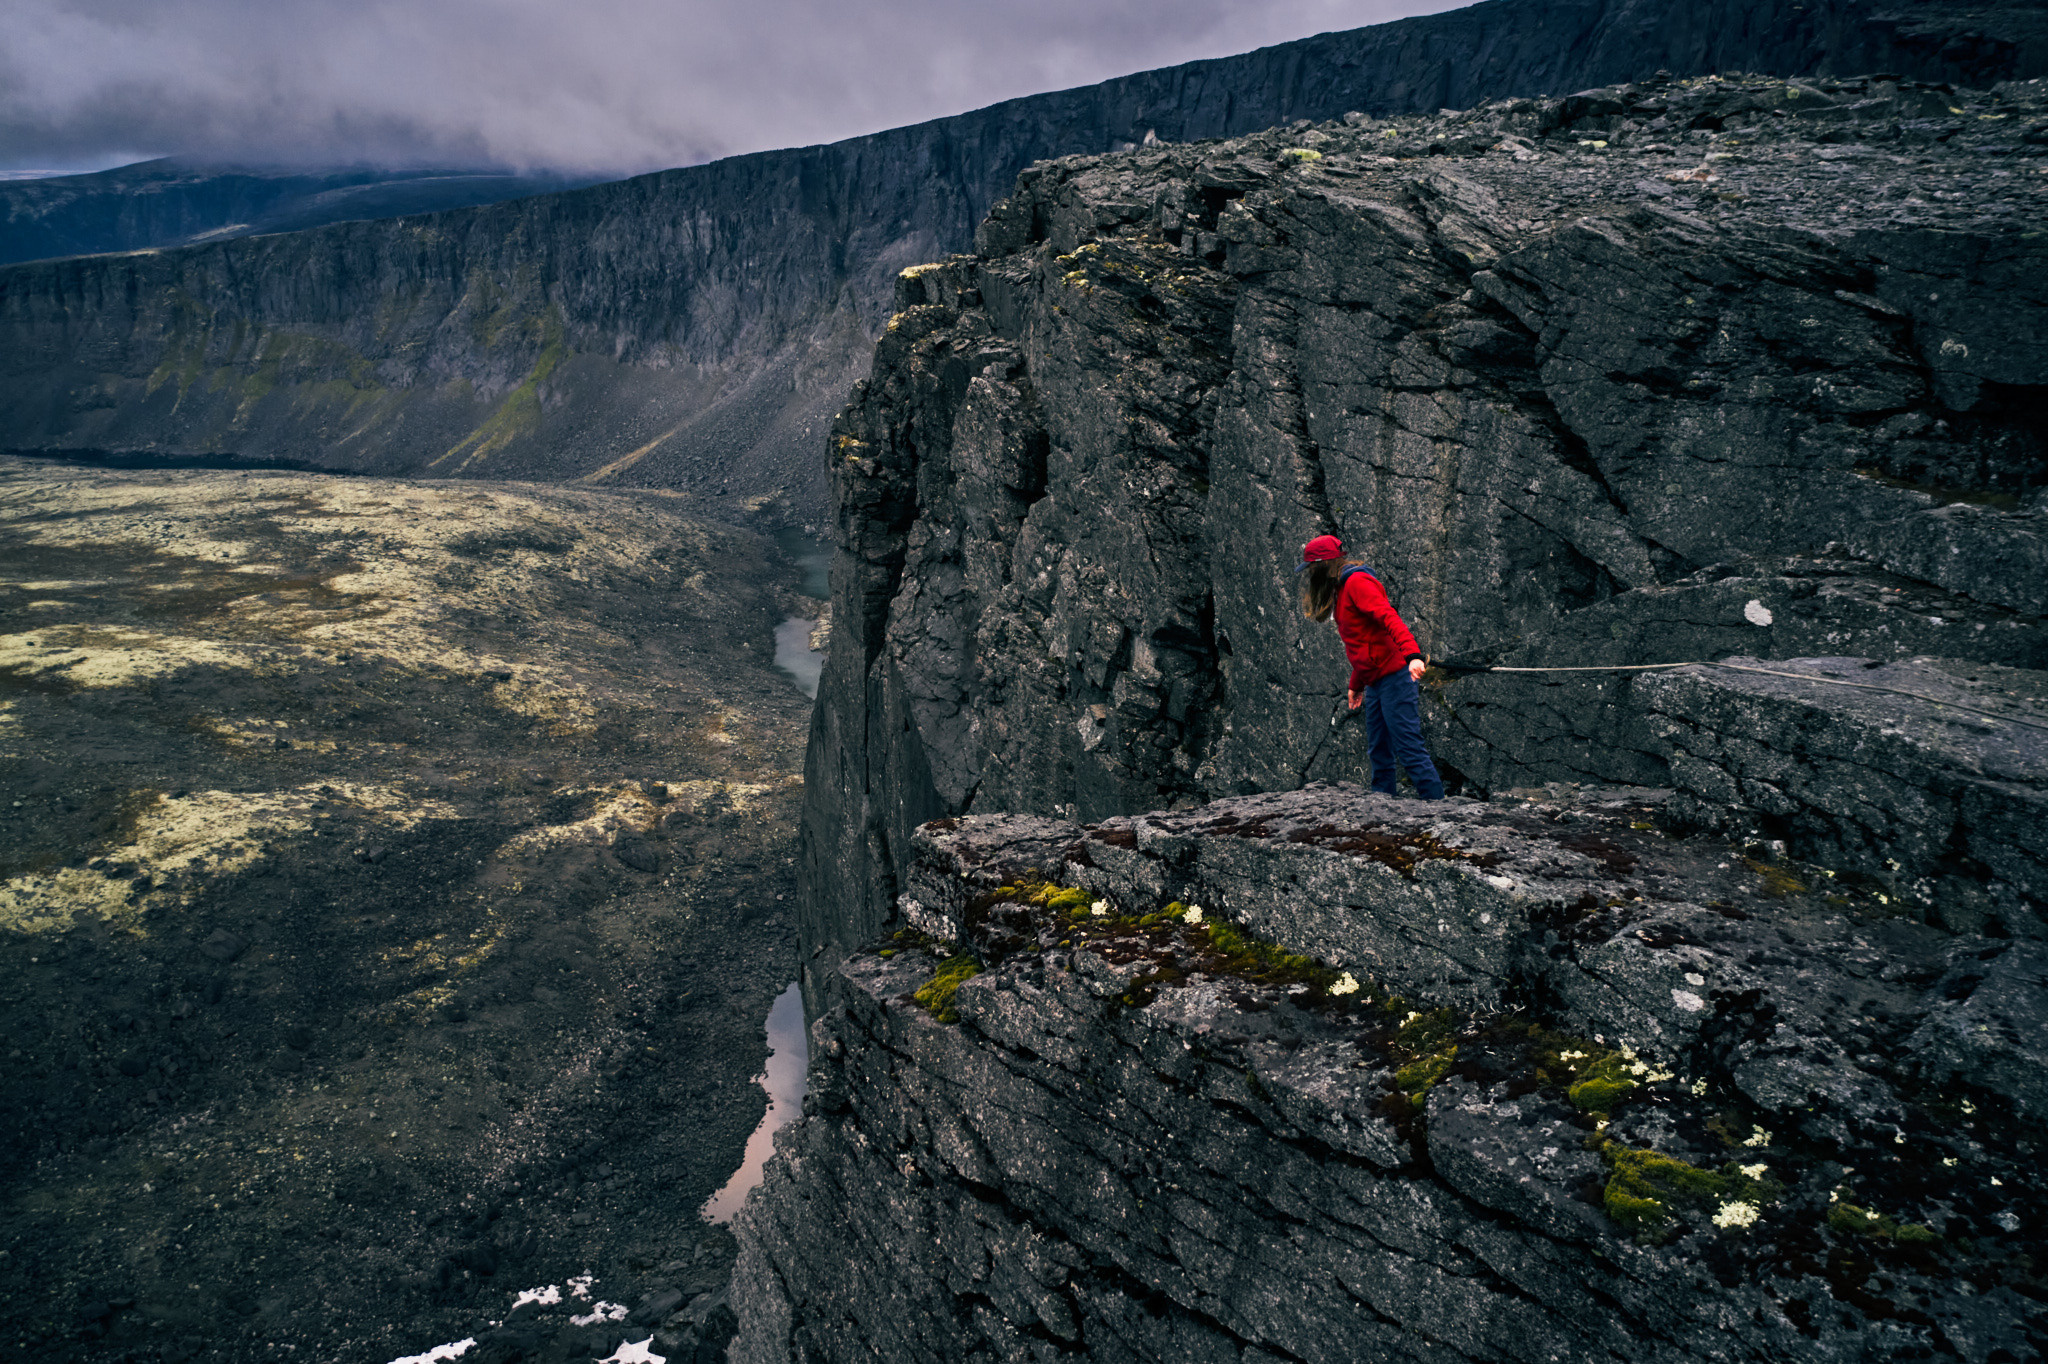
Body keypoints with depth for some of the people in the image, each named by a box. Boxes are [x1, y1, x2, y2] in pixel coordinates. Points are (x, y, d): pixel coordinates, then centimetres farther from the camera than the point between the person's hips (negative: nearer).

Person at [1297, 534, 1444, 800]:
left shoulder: (1357, 582, -10)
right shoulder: (1340, 591, 20)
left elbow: (1389, 618, -24)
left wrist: (1412, 655, -38)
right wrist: (1355, 685, 28)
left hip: (1393, 676, -10)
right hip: (1375, 683, 10)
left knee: (1408, 747, -11)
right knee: (1379, 750, 12)